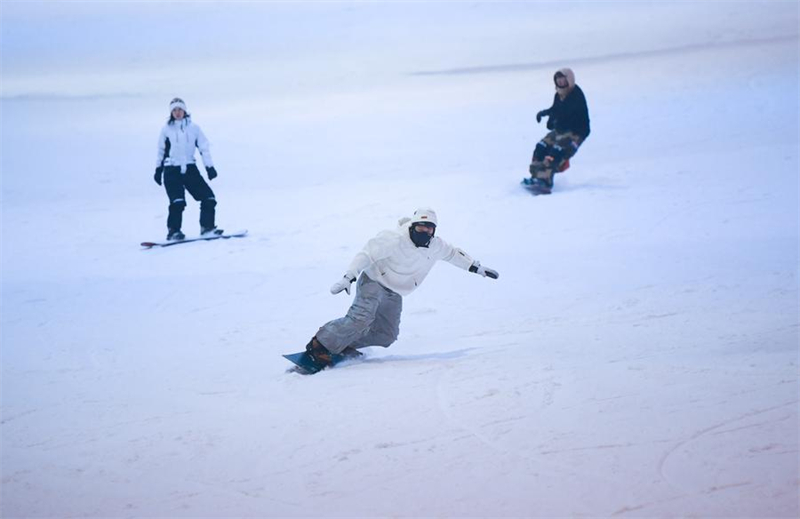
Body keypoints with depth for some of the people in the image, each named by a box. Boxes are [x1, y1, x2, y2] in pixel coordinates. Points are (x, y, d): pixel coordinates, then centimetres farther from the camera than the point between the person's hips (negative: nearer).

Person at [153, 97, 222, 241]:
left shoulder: (193, 128, 3)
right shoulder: (167, 129, 2)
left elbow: (204, 147, 5)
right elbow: (161, 151, 13)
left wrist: (209, 166, -3)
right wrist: (158, 169, 15)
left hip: (190, 169, 2)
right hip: (172, 171, -2)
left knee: (208, 198, -3)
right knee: (178, 202, -19)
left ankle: (207, 227, 11)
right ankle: (173, 231, -6)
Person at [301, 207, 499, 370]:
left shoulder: (435, 246, -3)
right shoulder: (395, 239, -24)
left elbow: (453, 253, 18)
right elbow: (367, 253, -24)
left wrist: (477, 268, 21)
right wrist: (348, 278, -31)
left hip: (394, 295, 7)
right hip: (374, 281, -7)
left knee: (386, 336, -1)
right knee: (362, 318, -29)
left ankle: (345, 345, 9)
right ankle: (320, 344, -19)